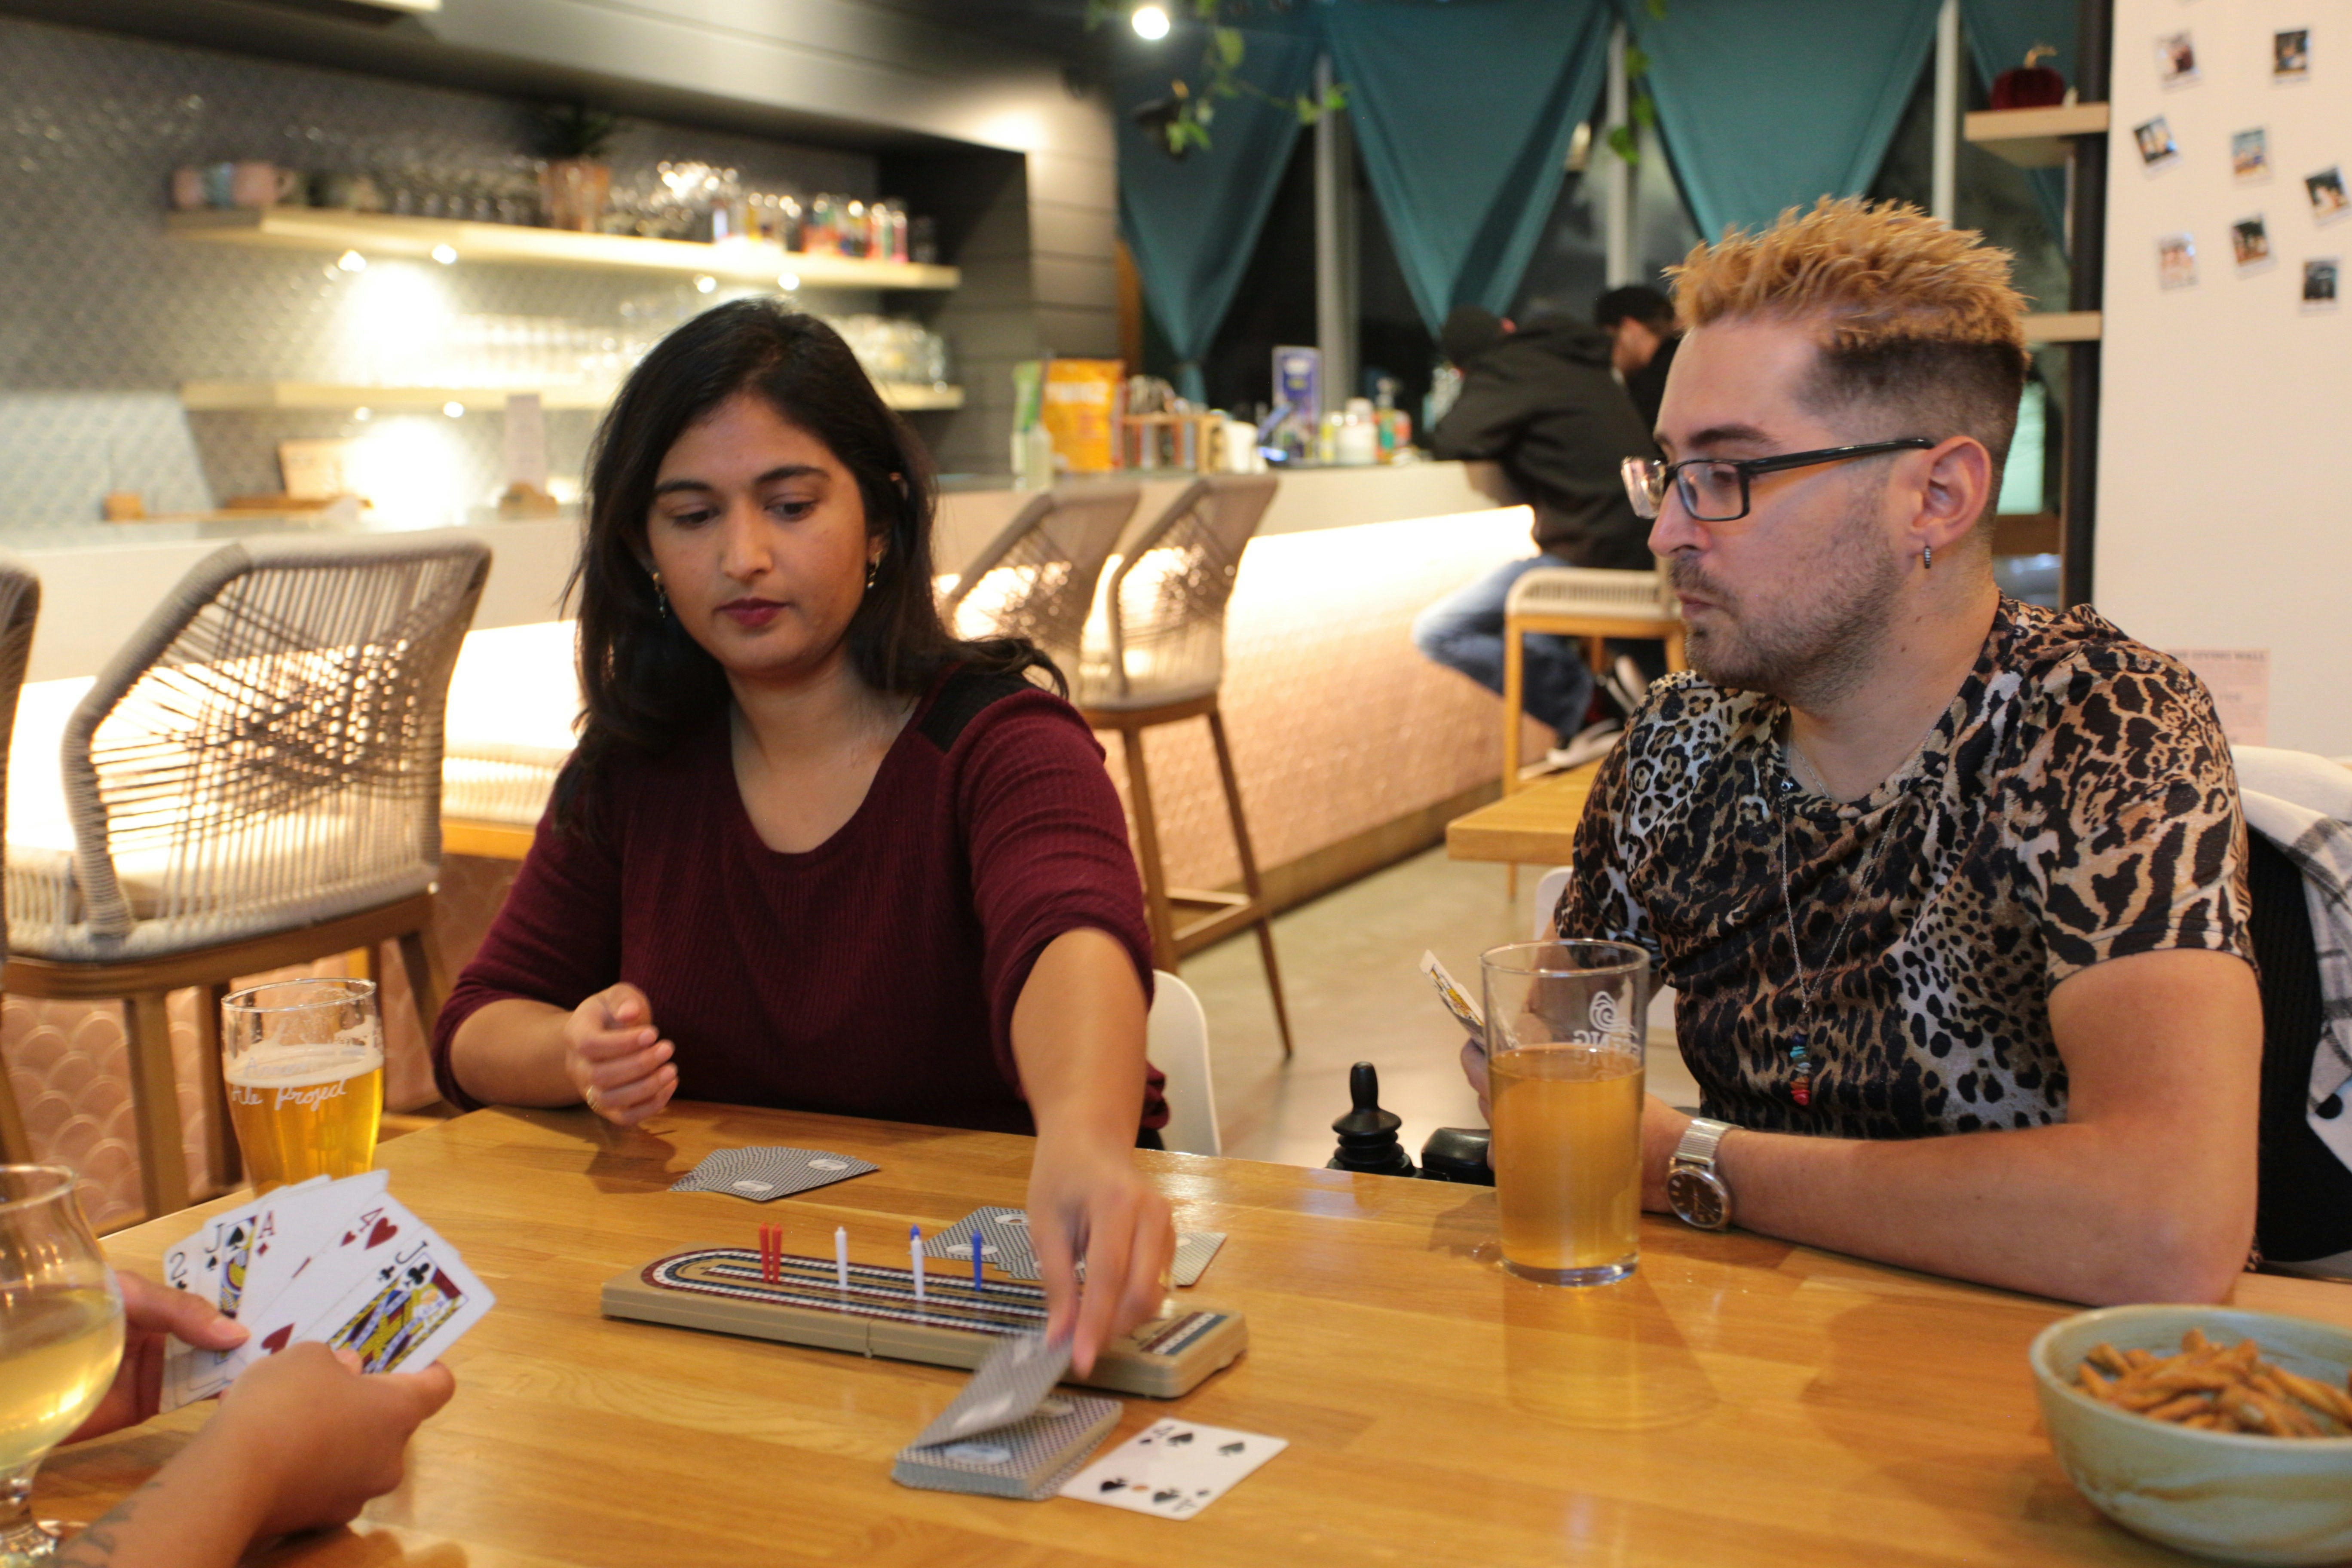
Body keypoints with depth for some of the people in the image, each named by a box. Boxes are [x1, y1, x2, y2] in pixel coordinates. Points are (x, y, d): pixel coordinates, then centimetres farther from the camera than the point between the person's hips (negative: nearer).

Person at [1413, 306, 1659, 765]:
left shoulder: (1508, 370, -7)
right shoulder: (1579, 361, 18)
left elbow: (1452, 442, -12)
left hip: (1588, 551, -9)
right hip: (1634, 543, 9)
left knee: (1436, 633, -11)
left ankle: (1584, 706, -9)